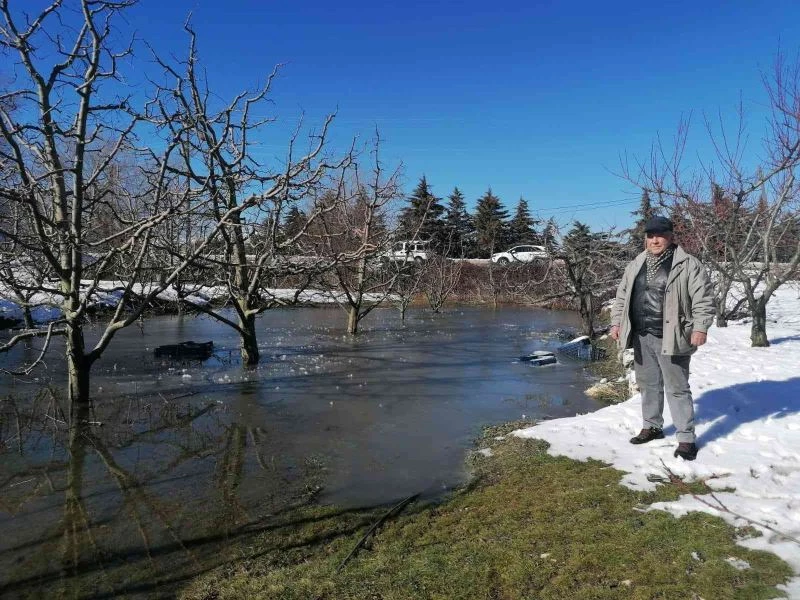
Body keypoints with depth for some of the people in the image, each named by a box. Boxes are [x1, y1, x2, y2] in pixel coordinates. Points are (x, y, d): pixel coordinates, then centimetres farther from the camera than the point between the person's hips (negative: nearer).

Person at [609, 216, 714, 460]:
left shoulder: (688, 265, -6)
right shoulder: (635, 265, 10)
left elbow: (703, 299, -10)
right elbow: (622, 297, 15)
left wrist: (700, 328, -18)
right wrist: (616, 322, 9)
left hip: (670, 337, -6)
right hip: (642, 337, 6)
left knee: (677, 388, 0)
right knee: (648, 385, 17)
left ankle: (686, 438, 9)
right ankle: (652, 426, 32)